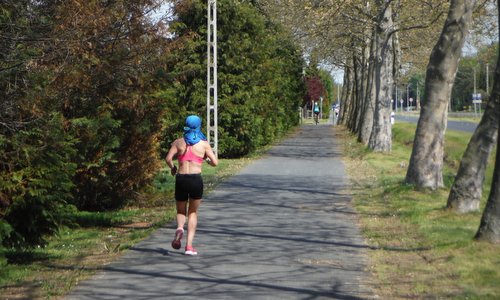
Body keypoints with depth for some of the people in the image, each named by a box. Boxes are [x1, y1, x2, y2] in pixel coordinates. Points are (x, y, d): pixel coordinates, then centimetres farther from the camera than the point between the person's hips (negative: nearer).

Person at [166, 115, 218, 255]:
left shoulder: (178, 142, 7)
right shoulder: (204, 144, 4)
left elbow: (168, 158, -5)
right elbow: (215, 162, 0)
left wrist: (173, 168, 14)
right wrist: (207, 160, 21)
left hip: (181, 179, 1)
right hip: (196, 179, -1)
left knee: (181, 211, 19)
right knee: (193, 212, 15)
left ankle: (180, 228, -16)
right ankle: (189, 246, 4)